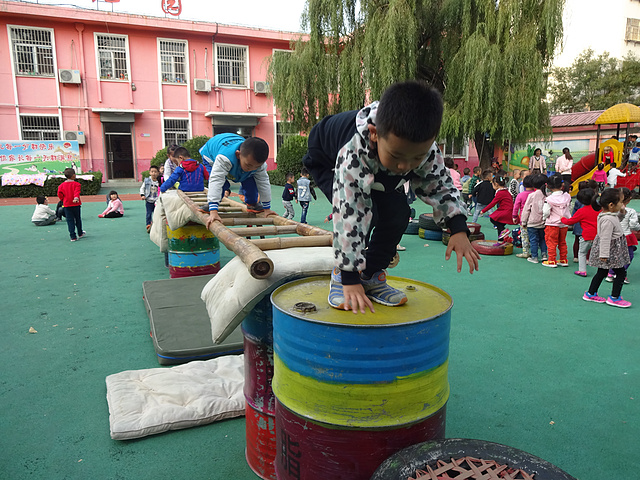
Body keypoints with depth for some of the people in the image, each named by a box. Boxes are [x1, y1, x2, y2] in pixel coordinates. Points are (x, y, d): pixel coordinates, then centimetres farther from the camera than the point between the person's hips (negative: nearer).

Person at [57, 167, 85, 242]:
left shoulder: (62, 185, 2)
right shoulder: (76, 184, -7)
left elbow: (59, 194, 1)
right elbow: (77, 192, -23)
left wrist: (64, 200, 15)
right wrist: (76, 198, -35)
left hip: (67, 205, 2)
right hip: (76, 205, -2)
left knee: (70, 220, 3)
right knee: (78, 219, 15)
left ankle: (73, 237, 0)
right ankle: (80, 233, 30)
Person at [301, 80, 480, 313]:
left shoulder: (424, 148, -31)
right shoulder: (353, 154, -47)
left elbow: (440, 186, -14)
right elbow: (348, 216, -45)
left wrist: (459, 229, -28)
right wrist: (350, 279, -42)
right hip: (326, 159, -5)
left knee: (397, 213, -14)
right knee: (363, 213, -29)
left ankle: (371, 276, 3)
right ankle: (340, 276, -7)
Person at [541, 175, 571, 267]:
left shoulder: (549, 199, -17)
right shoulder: (567, 196, -1)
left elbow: (546, 213, -16)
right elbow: (569, 210, 9)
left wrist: (544, 218, 3)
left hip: (552, 224, -6)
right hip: (564, 224, 6)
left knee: (551, 243, 3)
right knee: (562, 242, 17)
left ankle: (552, 261, 5)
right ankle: (563, 260, 24)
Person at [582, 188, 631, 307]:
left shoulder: (610, 215, 4)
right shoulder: (608, 220, -28)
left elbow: (616, 220, 28)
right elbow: (605, 238, -27)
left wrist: (621, 212, 10)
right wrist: (604, 254, -25)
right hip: (612, 250, -10)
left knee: (602, 272, 16)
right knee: (620, 272, 2)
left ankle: (591, 294, 23)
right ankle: (614, 298, 10)